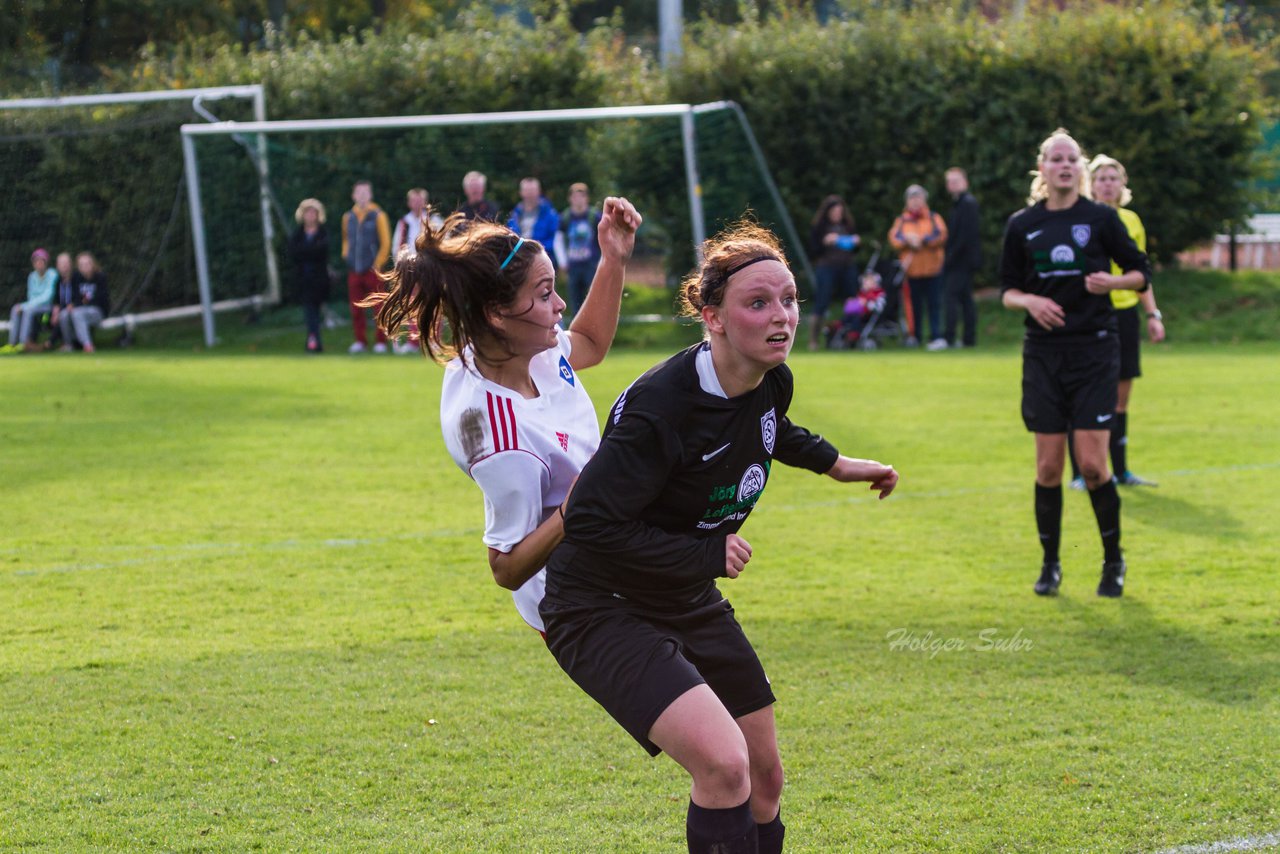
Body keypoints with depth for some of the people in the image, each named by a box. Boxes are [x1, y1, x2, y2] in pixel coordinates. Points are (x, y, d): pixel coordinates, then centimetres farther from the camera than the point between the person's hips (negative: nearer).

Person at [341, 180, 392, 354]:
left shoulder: (377, 216, -2)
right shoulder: (348, 217, 10)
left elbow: (385, 243, -1)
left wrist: (377, 264, -7)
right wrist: (346, 255, 11)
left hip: (372, 269, -4)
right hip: (354, 270, 4)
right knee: (356, 307, 3)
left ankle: (381, 341, 3)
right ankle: (360, 341, 11)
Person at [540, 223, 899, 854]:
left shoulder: (772, 383, -5)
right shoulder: (662, 406, -30)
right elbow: (591, 523, -31)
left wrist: (832, 462, 30)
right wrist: (708, 555, -24)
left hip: (691, 604, 9)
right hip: (602, 608, -9)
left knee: (763, 779, 16)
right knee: (723, 764, -27)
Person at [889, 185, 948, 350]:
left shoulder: (934, 218, 7)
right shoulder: (901, 220, 11)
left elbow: (940, 235, -9)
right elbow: (894, 238, -4)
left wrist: (921, 239, -16)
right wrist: (908, 239, -21)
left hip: (932, 269, -2)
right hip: (911, 269, 2)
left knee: (934, 303, -6)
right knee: (915, 305, 7)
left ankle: (937, 336, -10)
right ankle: (916, 335, 19)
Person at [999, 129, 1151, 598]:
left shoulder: (1100, 218, 0)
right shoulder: (1022, 225, 5)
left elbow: (1140, 272, 6)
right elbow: (1007, 290, 11)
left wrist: (1112, 281, -15)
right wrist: (1030, 301, -10)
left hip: (1095, 350, -2)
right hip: (1044, 353, 2)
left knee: (1092, 464, -7)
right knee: (1048, 466, 1)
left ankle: (1113, 561, 11)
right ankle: (1050, 564, 15)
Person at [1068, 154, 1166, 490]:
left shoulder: (1131, 221, 10)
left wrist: (1153, 314, 12)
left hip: (1125, 312, 5)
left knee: (1121, 397, 9)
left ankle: (1120, 470, 17)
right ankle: (1079, 473, 2)